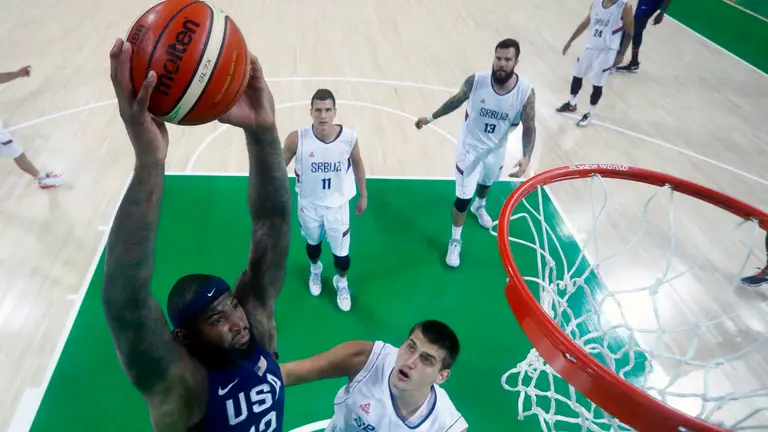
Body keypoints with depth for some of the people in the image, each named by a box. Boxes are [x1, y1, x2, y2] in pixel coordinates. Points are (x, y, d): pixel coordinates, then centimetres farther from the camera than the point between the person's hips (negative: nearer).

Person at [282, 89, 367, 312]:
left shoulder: (349, 137, -22)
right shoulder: (297, 138, -26)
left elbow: (357, 162, -2)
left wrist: (363, 195, 6)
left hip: (337, 204, 0)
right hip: (309, 204, 0)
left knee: (341, 253, 11)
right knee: (313, 243, 26)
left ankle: (341, 283, 46)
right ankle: (315, 270, 62)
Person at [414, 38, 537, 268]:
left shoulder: (526, 92, -23)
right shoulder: (476, 81, -24)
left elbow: (529, 127, -13)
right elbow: (456, 100, -4)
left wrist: (526, 157, -27)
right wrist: (431, 117, 4)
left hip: (496, 151, 2)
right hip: (470, 148, -2)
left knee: (486, 183, 31)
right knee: (463, 197, 0)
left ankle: (479, 207, 67)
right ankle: (455, 240, 24)